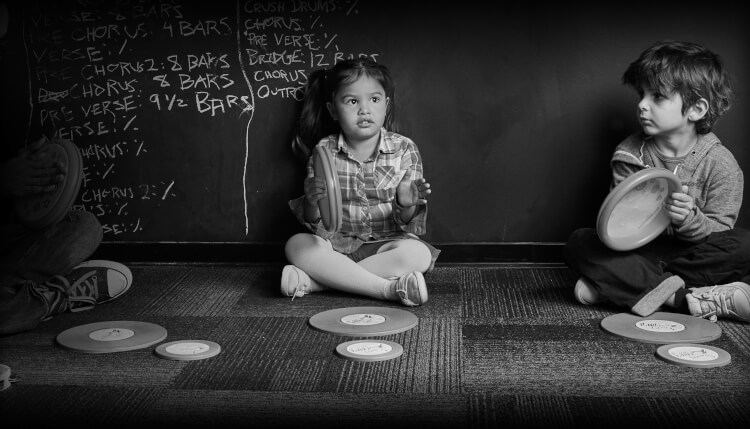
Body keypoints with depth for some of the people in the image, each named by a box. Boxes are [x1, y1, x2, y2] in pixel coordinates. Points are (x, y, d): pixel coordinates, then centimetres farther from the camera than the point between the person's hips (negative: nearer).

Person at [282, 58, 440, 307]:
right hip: (338, 243, 1)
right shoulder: (324, 150, -2)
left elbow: (407, 224, -4)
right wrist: (312, 204, -28)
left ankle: (314, 281, -29)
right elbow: (317, 225, -4)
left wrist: (406, 205, -28)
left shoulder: (404, 149, -3)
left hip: (386, 243, 0)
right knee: (297, 244, -27)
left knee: (417, 254, -31)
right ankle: (390, 288, -32)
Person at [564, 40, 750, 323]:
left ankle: (614, 288, -29)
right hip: (637, 254, 2)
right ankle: (686, 298, -31)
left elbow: (718, 232, -9)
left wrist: (689, 220, -29)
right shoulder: (628, 154, -3)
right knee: (578, 243, -22)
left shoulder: (721, 164, -8)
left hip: (691, 256, -1)